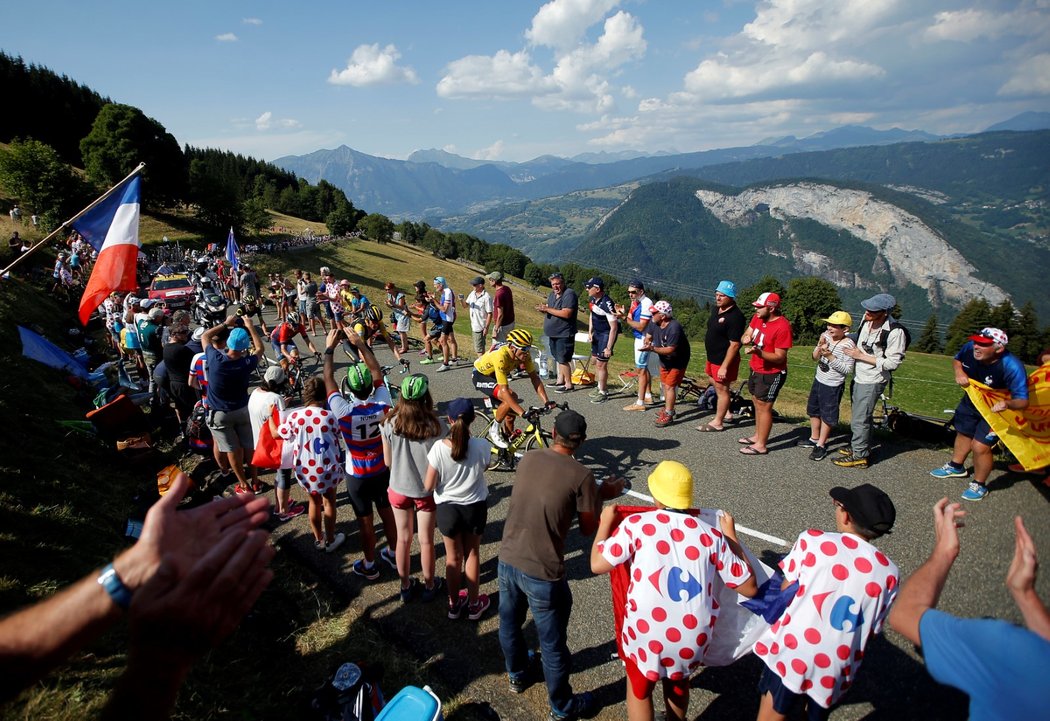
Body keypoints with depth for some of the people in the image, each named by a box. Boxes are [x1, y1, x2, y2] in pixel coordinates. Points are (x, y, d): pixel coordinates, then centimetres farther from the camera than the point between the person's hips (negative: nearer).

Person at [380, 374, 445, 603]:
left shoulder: (390, 424, -17)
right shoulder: (436, 426, -23)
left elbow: (388, 462, -6)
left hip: (399, 489, 2)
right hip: (427, 491, -1)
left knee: (403, 538, 20)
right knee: (426, 541, 16)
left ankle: (405, 586, 37)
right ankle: (429, 586, 35)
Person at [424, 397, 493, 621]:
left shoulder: (439, 448, -23)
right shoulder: (482, 446, -21)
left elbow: (428, 485, -16)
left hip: (447, 508, 0)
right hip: (476, 507, 1)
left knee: (453, 558, 20)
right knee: (472, 554, 22)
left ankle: (454, 605, 38)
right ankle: (474, 604, 36)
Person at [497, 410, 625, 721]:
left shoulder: (528, 458, -1)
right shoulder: (582, 476, -17)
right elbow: (589, 529, -8)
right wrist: (601, 494, 8)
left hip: (507, 560, 6)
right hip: (542, 573, -5)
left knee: (510, 624, 29)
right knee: (553, 644, 16)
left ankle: (517, 676, 55)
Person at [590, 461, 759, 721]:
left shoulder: (637, 523, -7)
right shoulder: (711, 534, 1)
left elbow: (597, 564, -7)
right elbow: (749, 587, 8)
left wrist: (605, 523, 10)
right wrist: (731, 536, 19)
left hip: (648, 632, -3)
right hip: (695, 635, 3)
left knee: (639, 689, 27)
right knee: (678, 684, 34)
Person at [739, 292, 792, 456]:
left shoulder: (782, 327, -25)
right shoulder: (758, 318, -2)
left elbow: (779, 357, -23)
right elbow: (746, 335, 7)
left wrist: (758, 352, -37)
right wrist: (746, 339, -17)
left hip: (771, 374, -8)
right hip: (756, 369, 8)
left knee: (764, 406, -2)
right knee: (757, 403, 19)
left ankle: (761, 445, 7)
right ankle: (758, 436, 34)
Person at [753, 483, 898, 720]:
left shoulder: (813, 541, -12)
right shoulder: (889, 572, -3)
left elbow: (785, 590, -2)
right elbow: (872, 630, 4)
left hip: (790, 657, -3)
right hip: (837, 671, 3)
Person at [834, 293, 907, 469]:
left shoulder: (895, 332, -23)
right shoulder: (866, 320, -3)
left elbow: (893, 362, -20)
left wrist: (861, 356, -21)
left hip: (872, 381, -8)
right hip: (858, 377, 8)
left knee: (859, 419, -2)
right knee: (862, 415, 20)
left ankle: (859, 456, 11)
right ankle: (863, 447, 36)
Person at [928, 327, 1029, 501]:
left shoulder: (1012, 367, -37)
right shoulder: (969, 348, -24)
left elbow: (1023, 401, -32)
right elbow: (957, 360, 1)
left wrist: (1008, 404, -54)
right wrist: (959, 372, -20)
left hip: (995, 409, -6)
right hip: (971, 401, 6)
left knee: (980, 446, -12)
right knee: (963, 433, 24)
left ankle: (979, 485, 14)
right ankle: (956, 467, 50)